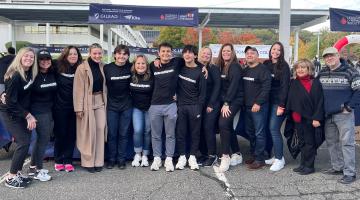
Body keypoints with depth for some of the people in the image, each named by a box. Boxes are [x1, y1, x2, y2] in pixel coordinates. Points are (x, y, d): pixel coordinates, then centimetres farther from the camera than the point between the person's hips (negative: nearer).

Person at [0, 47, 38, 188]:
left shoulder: (30, 73, 0)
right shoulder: (15, 75, -22)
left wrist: (28, 114, 3)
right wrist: (28, 115, -20)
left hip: (21, 113, 7)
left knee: (24, 141, 6)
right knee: (23, 142, -11)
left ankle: (18, 173, 18)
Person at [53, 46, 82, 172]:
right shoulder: (58, 68, -4)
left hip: (74, 107, 1)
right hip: (60, 106, -1)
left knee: (71, 134, 7)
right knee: (60, 133, 7)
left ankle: (68, 161, 18)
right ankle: (58, 160, 20)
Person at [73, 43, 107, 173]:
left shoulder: (102, 67, 8)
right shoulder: (82, 68, -9)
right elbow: (78, 89, -11)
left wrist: (105, 101, 8)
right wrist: (79, 107, -14)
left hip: (100, 102, 5)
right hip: (87, 103, -5)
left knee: (100, 130, 3)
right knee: (88, 132, -1)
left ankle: (98, 161, 13)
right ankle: (88, 162, 11)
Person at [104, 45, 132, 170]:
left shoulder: (130, 67, 0)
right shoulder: (107, 68, -5)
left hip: (126, 105, 1)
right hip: (112, 105, -1)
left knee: (123, 133, 6)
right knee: (112, 134, 4)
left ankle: (121, 159, 17)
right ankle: (111, 159, 17)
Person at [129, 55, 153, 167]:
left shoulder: (151, 77, -12)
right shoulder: (131, 76, -5)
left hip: (149, 108, -1)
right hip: (136, 108, 1)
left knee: (147, 131, 6)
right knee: (137, 130, -11)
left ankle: (145, 156, 21)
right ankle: (137, 154, 8)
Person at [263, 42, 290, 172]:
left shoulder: (284, 66, -5)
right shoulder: (266, 64, 11)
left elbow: (285, 86, -11)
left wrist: (281, 105, -17)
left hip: (278, 102, -6)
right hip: (268, 101, 6)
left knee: (274, 128, -10)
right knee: (268, 128, 5)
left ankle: (280, 159, -1)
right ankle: (276, 156, 16)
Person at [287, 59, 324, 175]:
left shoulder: (315, 83, -6)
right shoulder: (294, 83, 8)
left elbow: (320, 101, -10)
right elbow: (290, 100, 11)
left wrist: (317, 118, -16)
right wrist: (292, 115, 2)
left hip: (310, 118, -5)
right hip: (298, 118, 5)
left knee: (309, 142, 4)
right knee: (302, 142, 13)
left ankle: (309, 166, 12)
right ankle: (303, 164, 22)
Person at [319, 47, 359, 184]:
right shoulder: (322, 73, 12)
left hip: (344, 115, -6)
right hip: (327, 115, 6)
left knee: (347, 142, -5)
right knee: (331, 142, 13)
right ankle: (337, 167, 26)